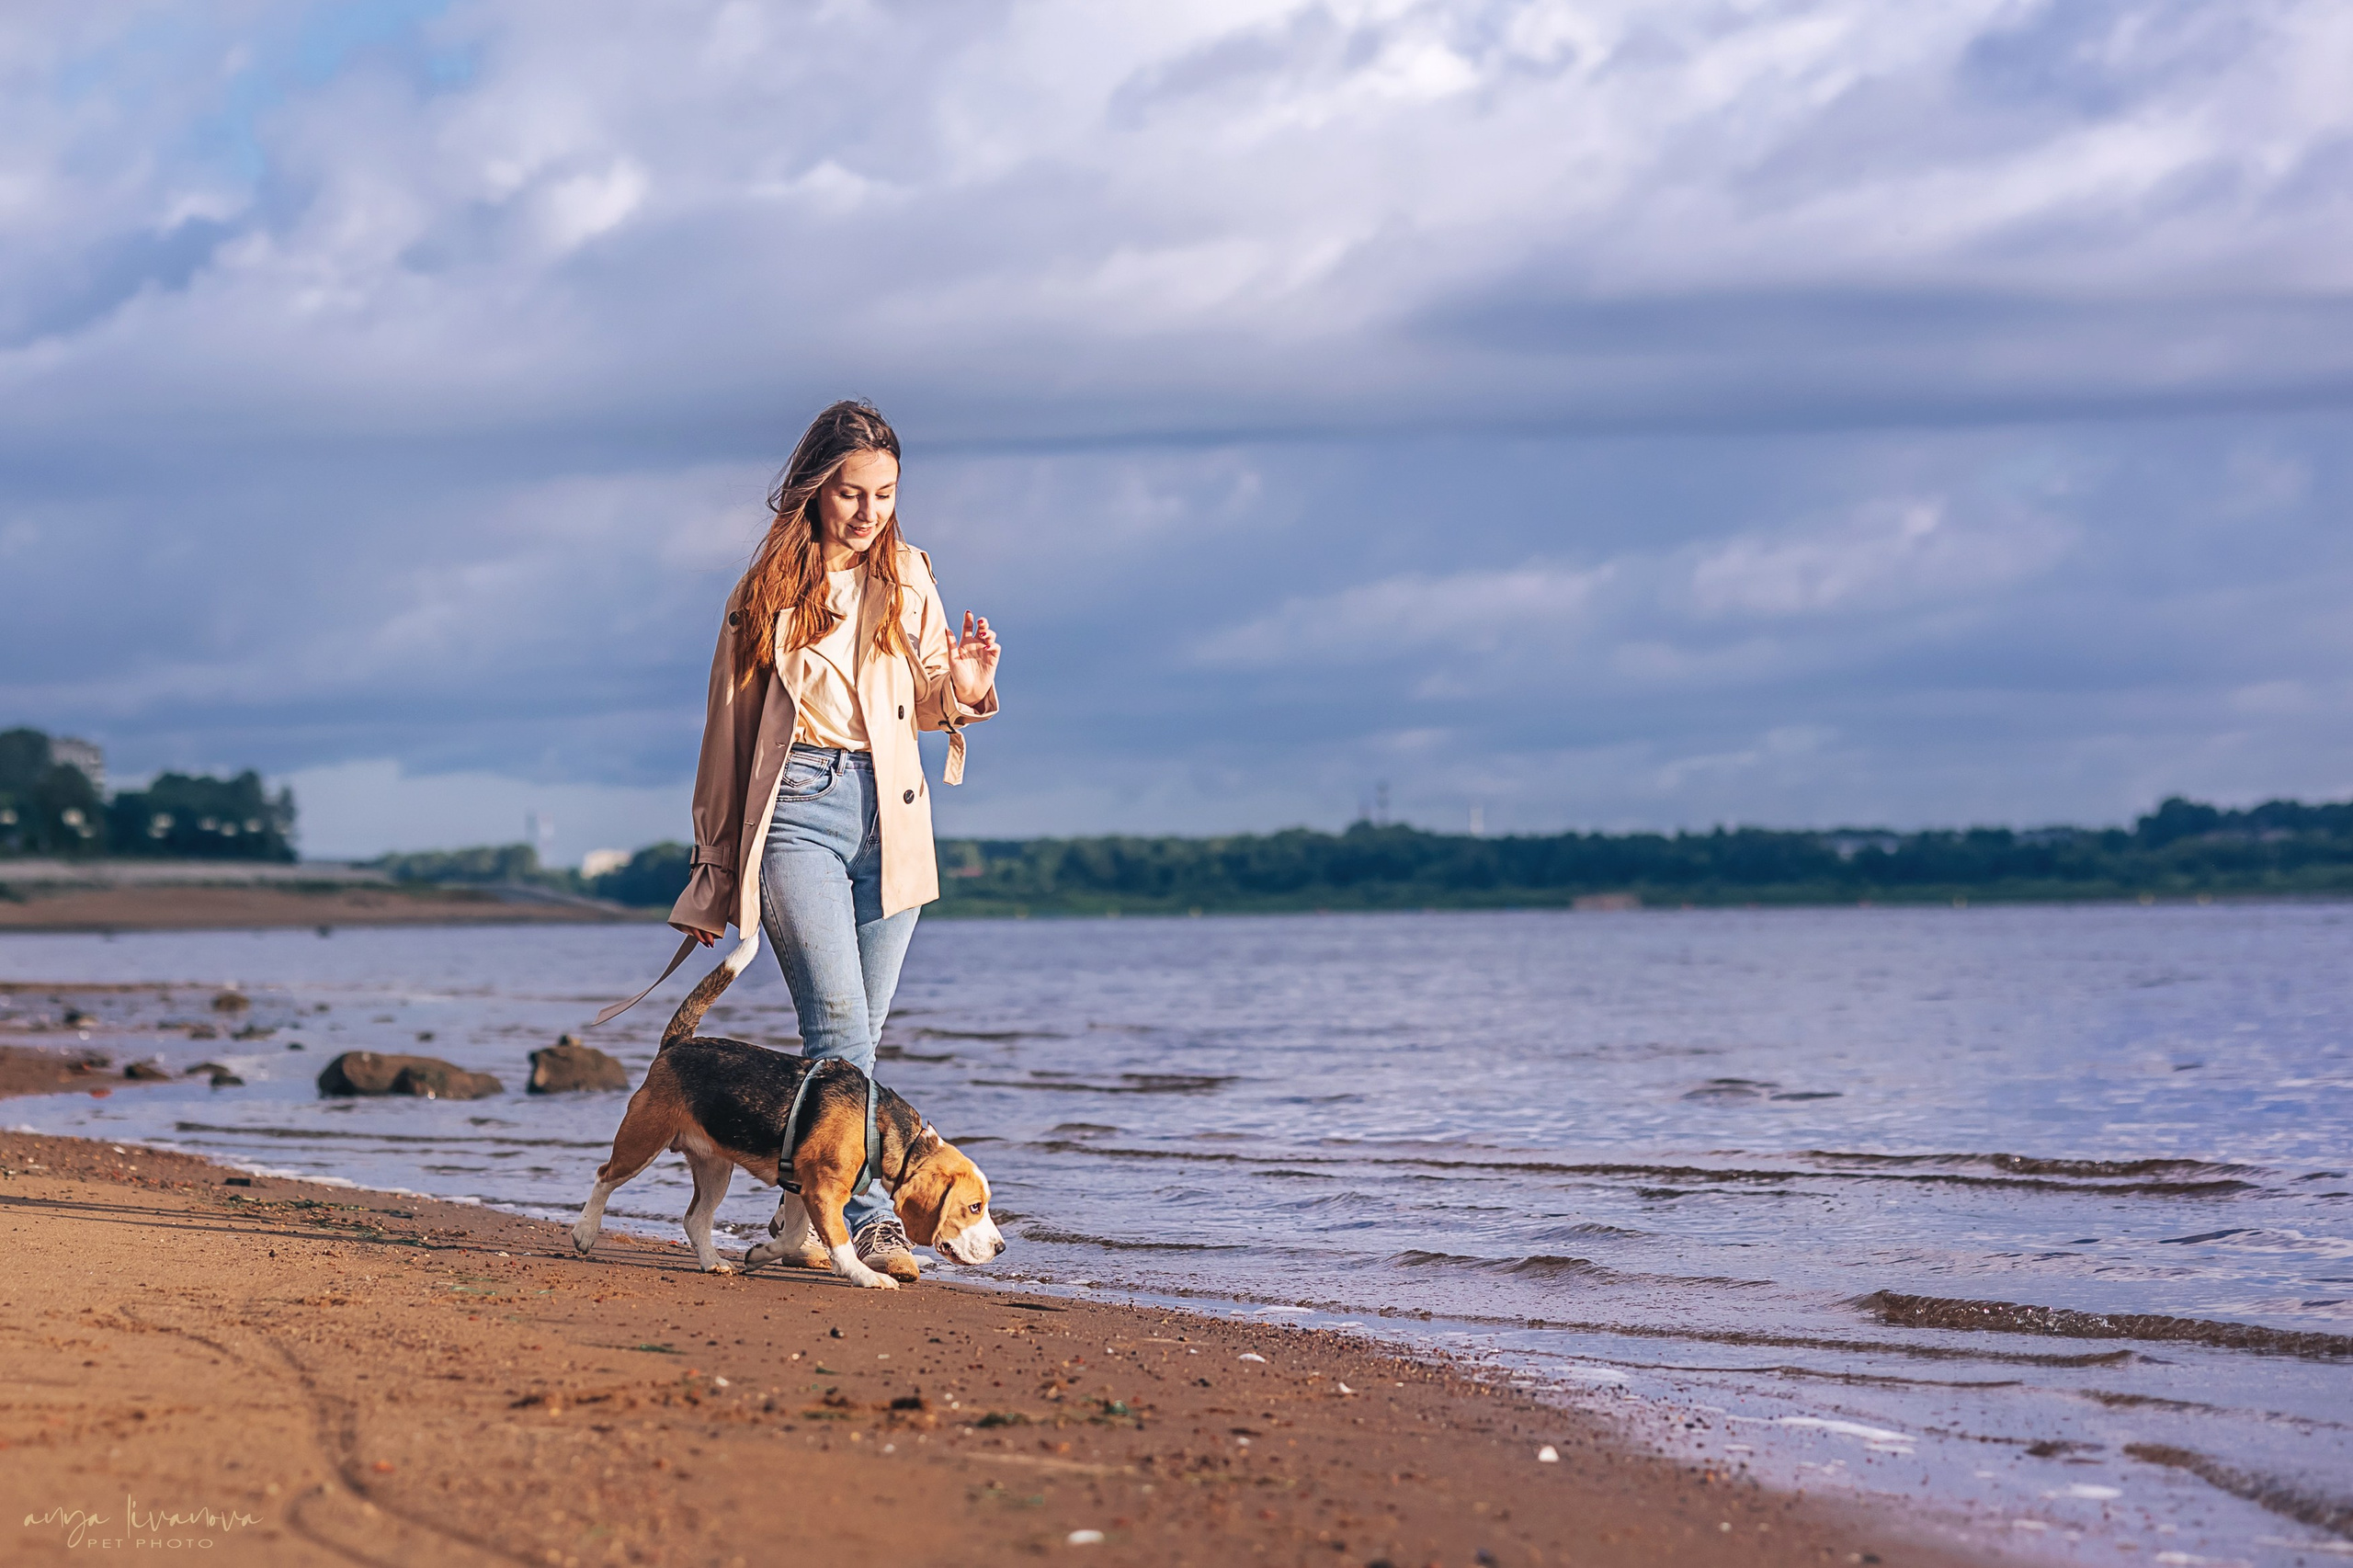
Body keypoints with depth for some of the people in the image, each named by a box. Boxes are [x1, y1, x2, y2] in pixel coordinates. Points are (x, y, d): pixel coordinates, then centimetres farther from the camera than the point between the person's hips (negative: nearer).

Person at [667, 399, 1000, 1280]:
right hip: (798, 811, -3)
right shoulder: (768, 592, 3)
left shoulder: (907, 579, 10)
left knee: (855, 1035, 3)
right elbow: (729, 731, 8)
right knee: (838, 1023, -16)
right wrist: (713, 874, 9)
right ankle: (869, 1217, -21)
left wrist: (966, 687, -7)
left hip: (889, 816, 3)